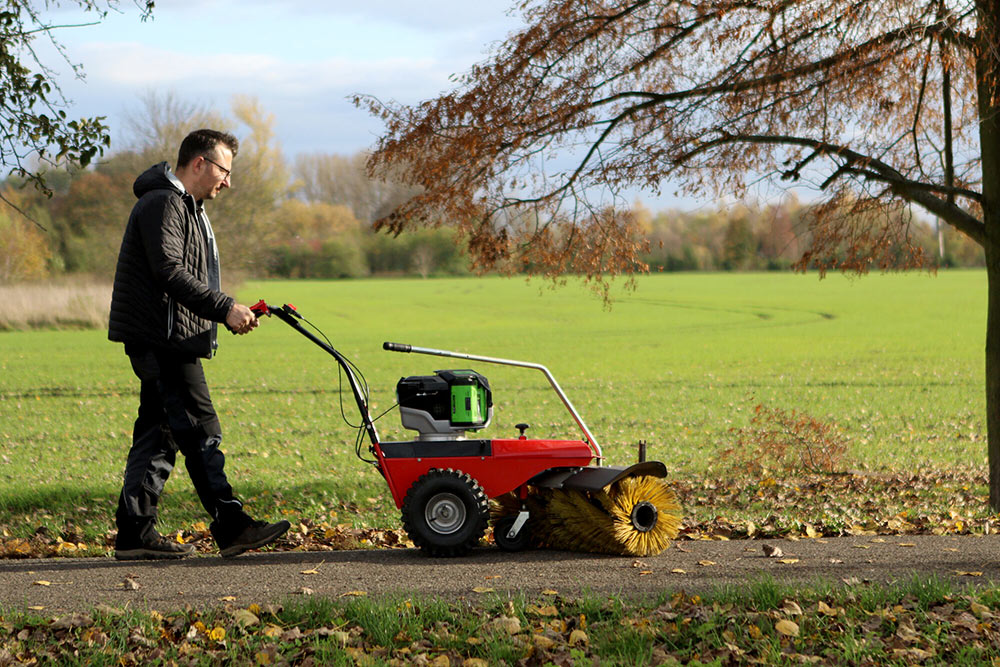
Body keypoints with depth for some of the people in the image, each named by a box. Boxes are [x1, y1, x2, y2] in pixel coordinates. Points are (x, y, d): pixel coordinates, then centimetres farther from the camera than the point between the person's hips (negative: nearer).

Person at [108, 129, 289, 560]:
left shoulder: (187, 207, 23)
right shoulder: (162, 204, -12)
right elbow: (170, 273, -22)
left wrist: (230, 312, 12)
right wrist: (225, 308, -23)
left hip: (168, 342, 11)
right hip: (161, 339, -11)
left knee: (159, 434, 9)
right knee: (201, 431, -10)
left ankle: (135, 533, 10)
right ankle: (231, 527, -9)